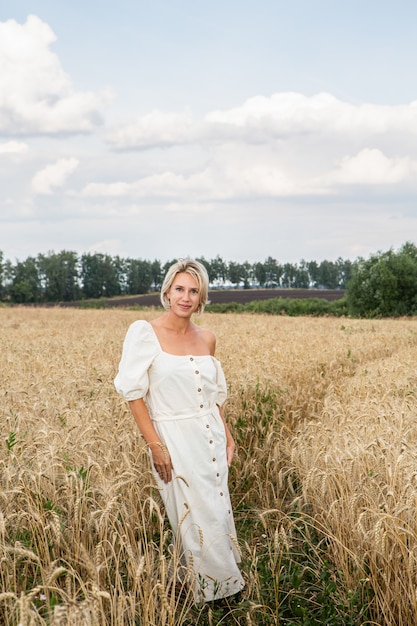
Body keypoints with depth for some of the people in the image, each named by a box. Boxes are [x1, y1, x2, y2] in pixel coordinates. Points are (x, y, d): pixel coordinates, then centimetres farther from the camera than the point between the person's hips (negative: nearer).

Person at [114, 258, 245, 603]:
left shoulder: (207, 338, 5)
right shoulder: (144, 332, -12)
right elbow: (133, 392, -12)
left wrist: (227, 434, 12)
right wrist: (154, 444, -16)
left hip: (211, 436, 5)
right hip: (175, 438, -5)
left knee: (218, 509, 14)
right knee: (195, 515, 4)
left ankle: (223, 577, 35)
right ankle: (207, 587, 24)